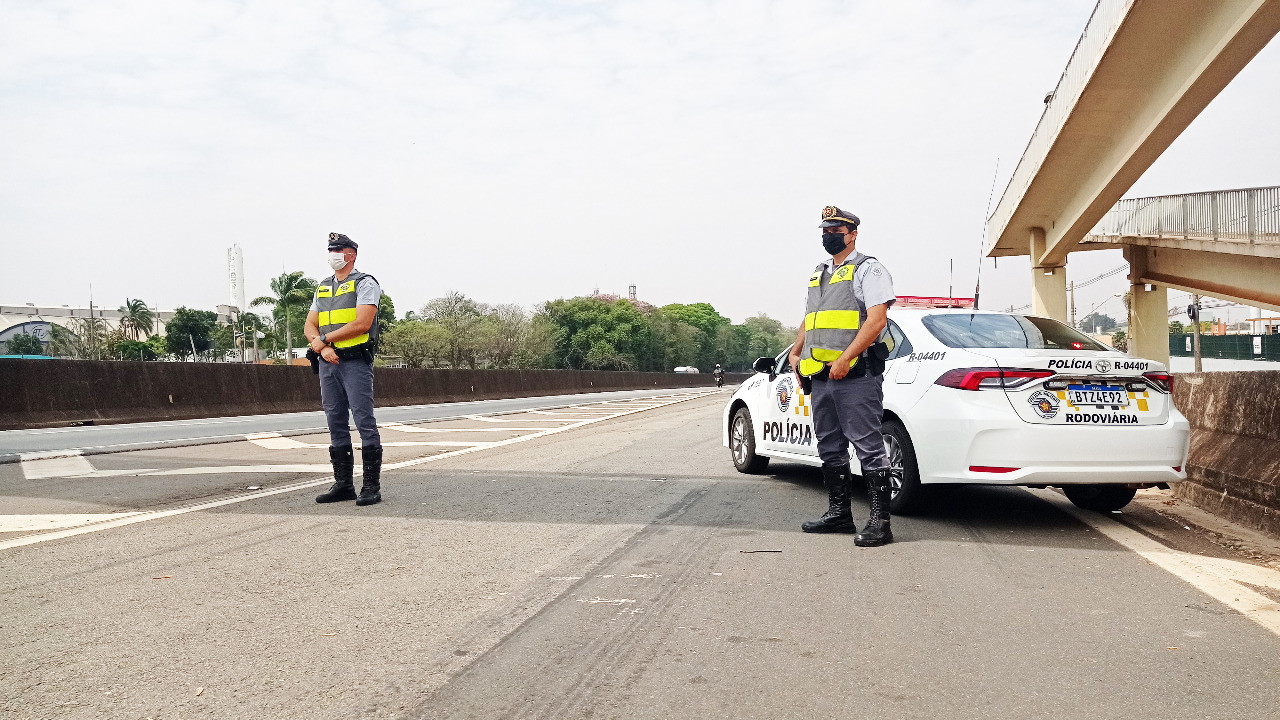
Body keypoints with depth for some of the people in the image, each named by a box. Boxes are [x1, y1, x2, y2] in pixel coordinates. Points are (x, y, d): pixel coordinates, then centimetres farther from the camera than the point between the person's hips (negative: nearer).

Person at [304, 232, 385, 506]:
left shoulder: (364, 283, -1)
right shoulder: (322, 288, 20)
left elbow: (362, 323, -14)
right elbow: (310, 326, 14)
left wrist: (324, 338, -9)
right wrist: (322, 346, -7)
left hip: (355, 362, -7)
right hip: (327, 363, 7)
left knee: (365, 423, -8)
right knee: (336, 424, 8)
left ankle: (372, 486, -6)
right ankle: (343, 484, 14)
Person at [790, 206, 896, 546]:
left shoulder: (868, 269, -2)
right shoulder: (818, 274, 21)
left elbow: (877, 320, -14)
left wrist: (845, 359, -21)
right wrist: (795, 353, 12)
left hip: (855, 375, -8)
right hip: (821, 377, 8)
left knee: (868, 448, -9)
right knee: (830, 449, 13)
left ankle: (880, 521, -7)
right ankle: (838, 514, 23)